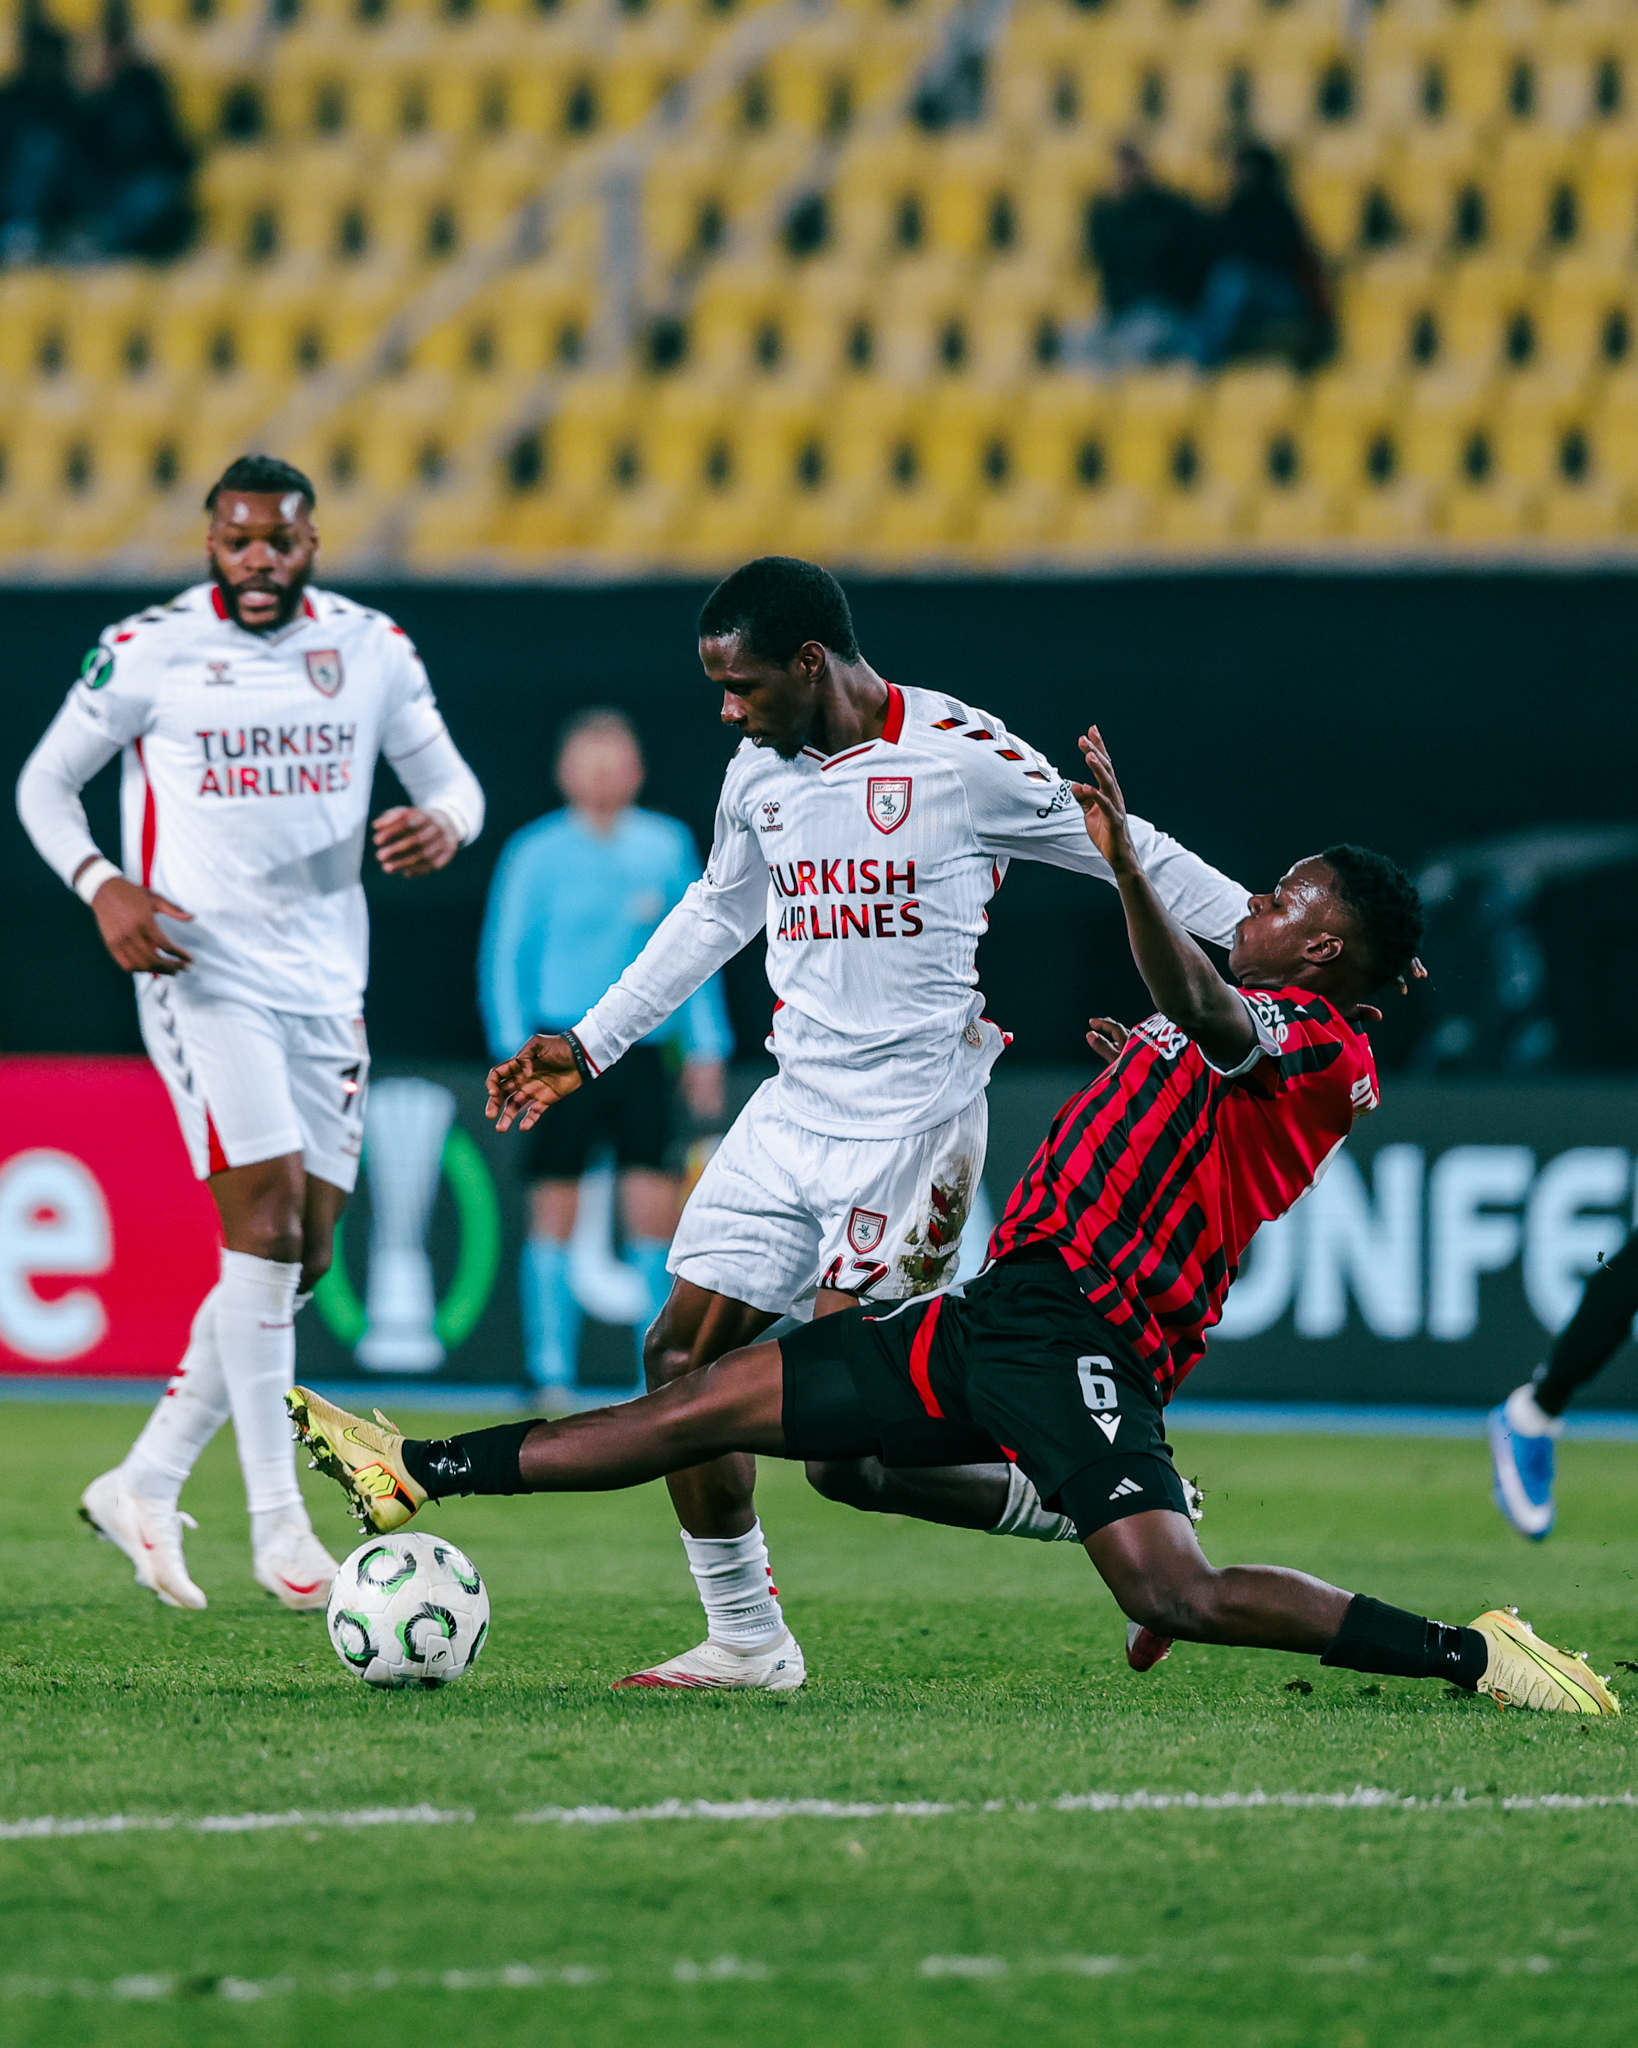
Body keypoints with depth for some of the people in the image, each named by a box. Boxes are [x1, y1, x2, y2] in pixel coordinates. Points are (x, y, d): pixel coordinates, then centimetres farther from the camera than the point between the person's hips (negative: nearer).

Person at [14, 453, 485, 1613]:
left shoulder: (371, 649, 6)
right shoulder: (149, 652, -3)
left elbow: (451, 777, 11)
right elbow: (45, 783, 5)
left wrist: (444, 824, -14)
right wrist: (102, 887, -13)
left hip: (326, 980, 5)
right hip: (202, 966, -5)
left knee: (302, 1256, 5)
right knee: (266, 1214, -17)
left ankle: (147, 1485, 18)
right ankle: (277, 1521, -13)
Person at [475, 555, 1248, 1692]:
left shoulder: (961, 754, -11)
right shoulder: (759, 774, 10)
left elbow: (1126, 852, -1)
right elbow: (715, 915, 26)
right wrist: (588, 1047, 26)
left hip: (913, 1124, -7)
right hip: (793, 1116, 7)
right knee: (681, 1354, 1)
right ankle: (748, 1641, 12)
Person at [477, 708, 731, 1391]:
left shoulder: (668, 847, 8)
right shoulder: (536, 853, 0)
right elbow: (503, 956, 1)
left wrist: (706, 1050, 11)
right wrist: (516, 1047, -8)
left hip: (639, 1049, 2)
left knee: (653, 1208, -4)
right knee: (553, 1212, -2)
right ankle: (550, 1370, 4)